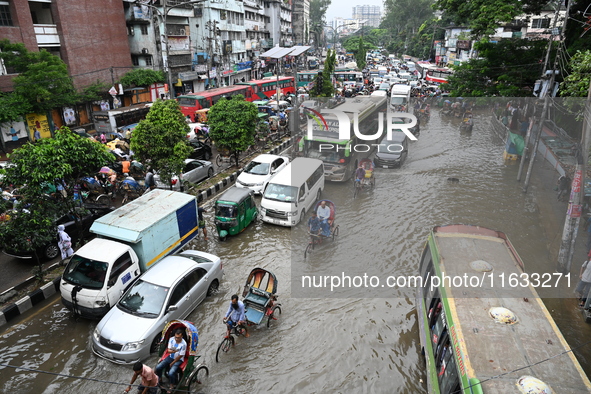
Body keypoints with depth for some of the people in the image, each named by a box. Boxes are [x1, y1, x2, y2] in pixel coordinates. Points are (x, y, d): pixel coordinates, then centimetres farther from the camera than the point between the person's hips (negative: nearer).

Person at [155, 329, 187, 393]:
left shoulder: (183, 344, -25)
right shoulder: (171, 339, -11)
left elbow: (180, 356, -16)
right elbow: (169, 350, -9)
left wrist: (172, 363, -10)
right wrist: (173, 351, -33)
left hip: (178, 360, -5)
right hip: (170, 357, 5)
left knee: (171, 373, -24)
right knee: (158, 367, -9)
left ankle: (172, 386, 5)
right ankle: (159, 378, 21)